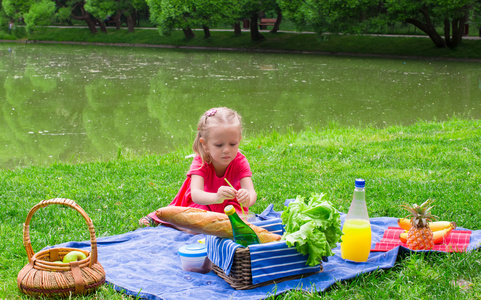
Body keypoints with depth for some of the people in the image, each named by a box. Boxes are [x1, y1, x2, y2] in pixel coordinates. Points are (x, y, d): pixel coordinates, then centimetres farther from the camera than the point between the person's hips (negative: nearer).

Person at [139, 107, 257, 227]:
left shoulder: (240, 162, -23)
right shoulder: (200, 162, -28)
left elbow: (252, 193, -34)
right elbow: (195, 194, -43)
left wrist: (247, 199, -61)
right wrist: (216, 197, -66)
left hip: (229, 205, 1)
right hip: (201, 203, -1)